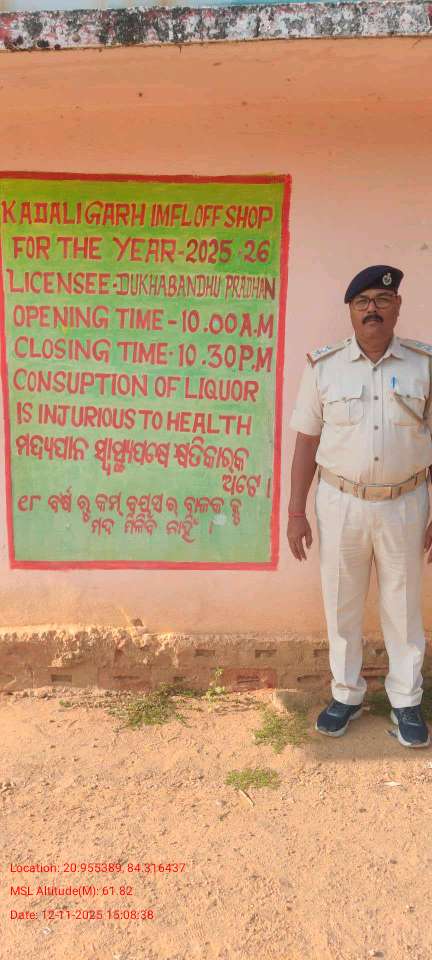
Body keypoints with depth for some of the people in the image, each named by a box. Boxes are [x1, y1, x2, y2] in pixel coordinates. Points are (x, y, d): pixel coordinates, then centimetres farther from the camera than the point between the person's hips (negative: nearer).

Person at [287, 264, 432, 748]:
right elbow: (306, 442, 0)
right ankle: (346, 695, 33)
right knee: (341, 605, 13)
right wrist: (296, 512, -1)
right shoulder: (323, 365, -3)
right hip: (339, 503, 0)